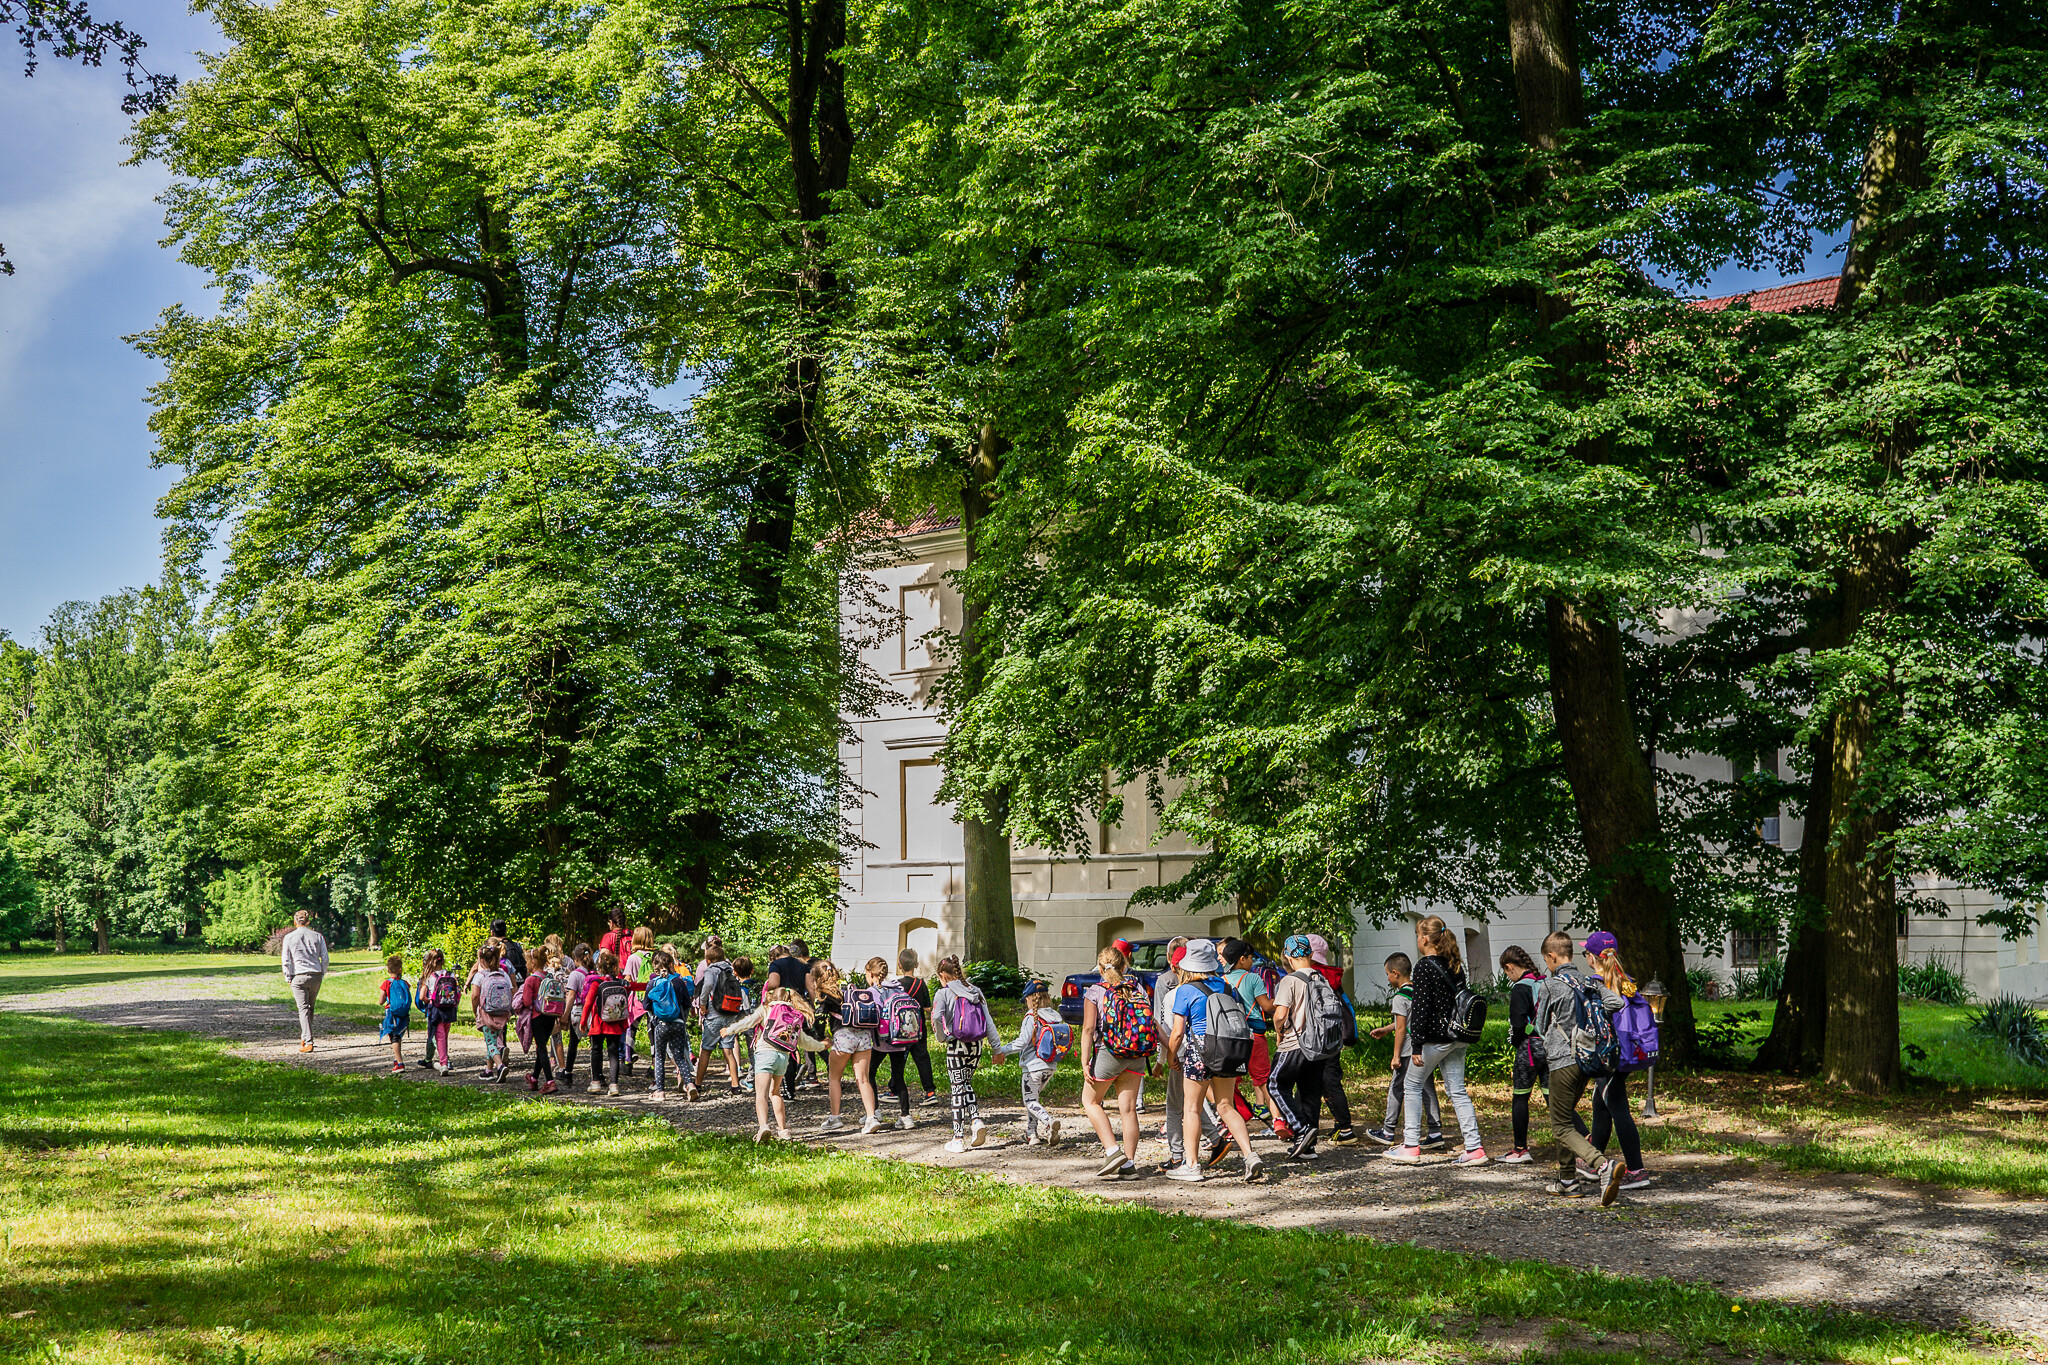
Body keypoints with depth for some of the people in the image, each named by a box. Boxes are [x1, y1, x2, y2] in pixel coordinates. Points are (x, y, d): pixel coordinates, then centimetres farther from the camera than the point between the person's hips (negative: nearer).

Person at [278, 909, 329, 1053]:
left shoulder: (289, 937, 0)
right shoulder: (317, 936, 5)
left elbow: (285, 960, -1)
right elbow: (325, 958, 4)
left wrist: (288, 978, 8)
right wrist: (322, 975, 13)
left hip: (299, 976, -2)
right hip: (316, 976, 2)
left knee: (303, 1008, -3)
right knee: (310, 1007, 18)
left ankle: (308, 1042, -13)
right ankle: (304, 1037, 28)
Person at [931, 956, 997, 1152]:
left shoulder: (944, 993, -5)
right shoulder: (975, 991, 9)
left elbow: (936, 1017, -23)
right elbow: (988, 1020, 7)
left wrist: (942, 1037, -5)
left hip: (957, 1046, -5)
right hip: (976, 1046, 5)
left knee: (957, 1088, 2)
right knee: (966, 1084, 22)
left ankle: (958, 1138, 4)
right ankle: (976, 1119, 1)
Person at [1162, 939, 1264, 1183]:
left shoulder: (1185, 991, -7)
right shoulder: (1227, 987, 7)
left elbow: (1178, 1032, -8)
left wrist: (1171, 1055, 8)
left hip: (1199, 1051, -5)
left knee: (1192, 1108, 8)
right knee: (1226, 1107, 12)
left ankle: (1191, 1165, 10)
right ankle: (1251, 1156, -1)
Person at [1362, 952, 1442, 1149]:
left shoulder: (1400, 996, -12)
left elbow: (1401, 1028, -16)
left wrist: (1396, 1055, -12)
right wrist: (1386, 1029, 34)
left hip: (1409, 1052, -7)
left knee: (1396, 1088, 4)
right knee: (1427, 1088, 8)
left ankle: (1388, 1132, 13)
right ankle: (1435, 1131, 4)